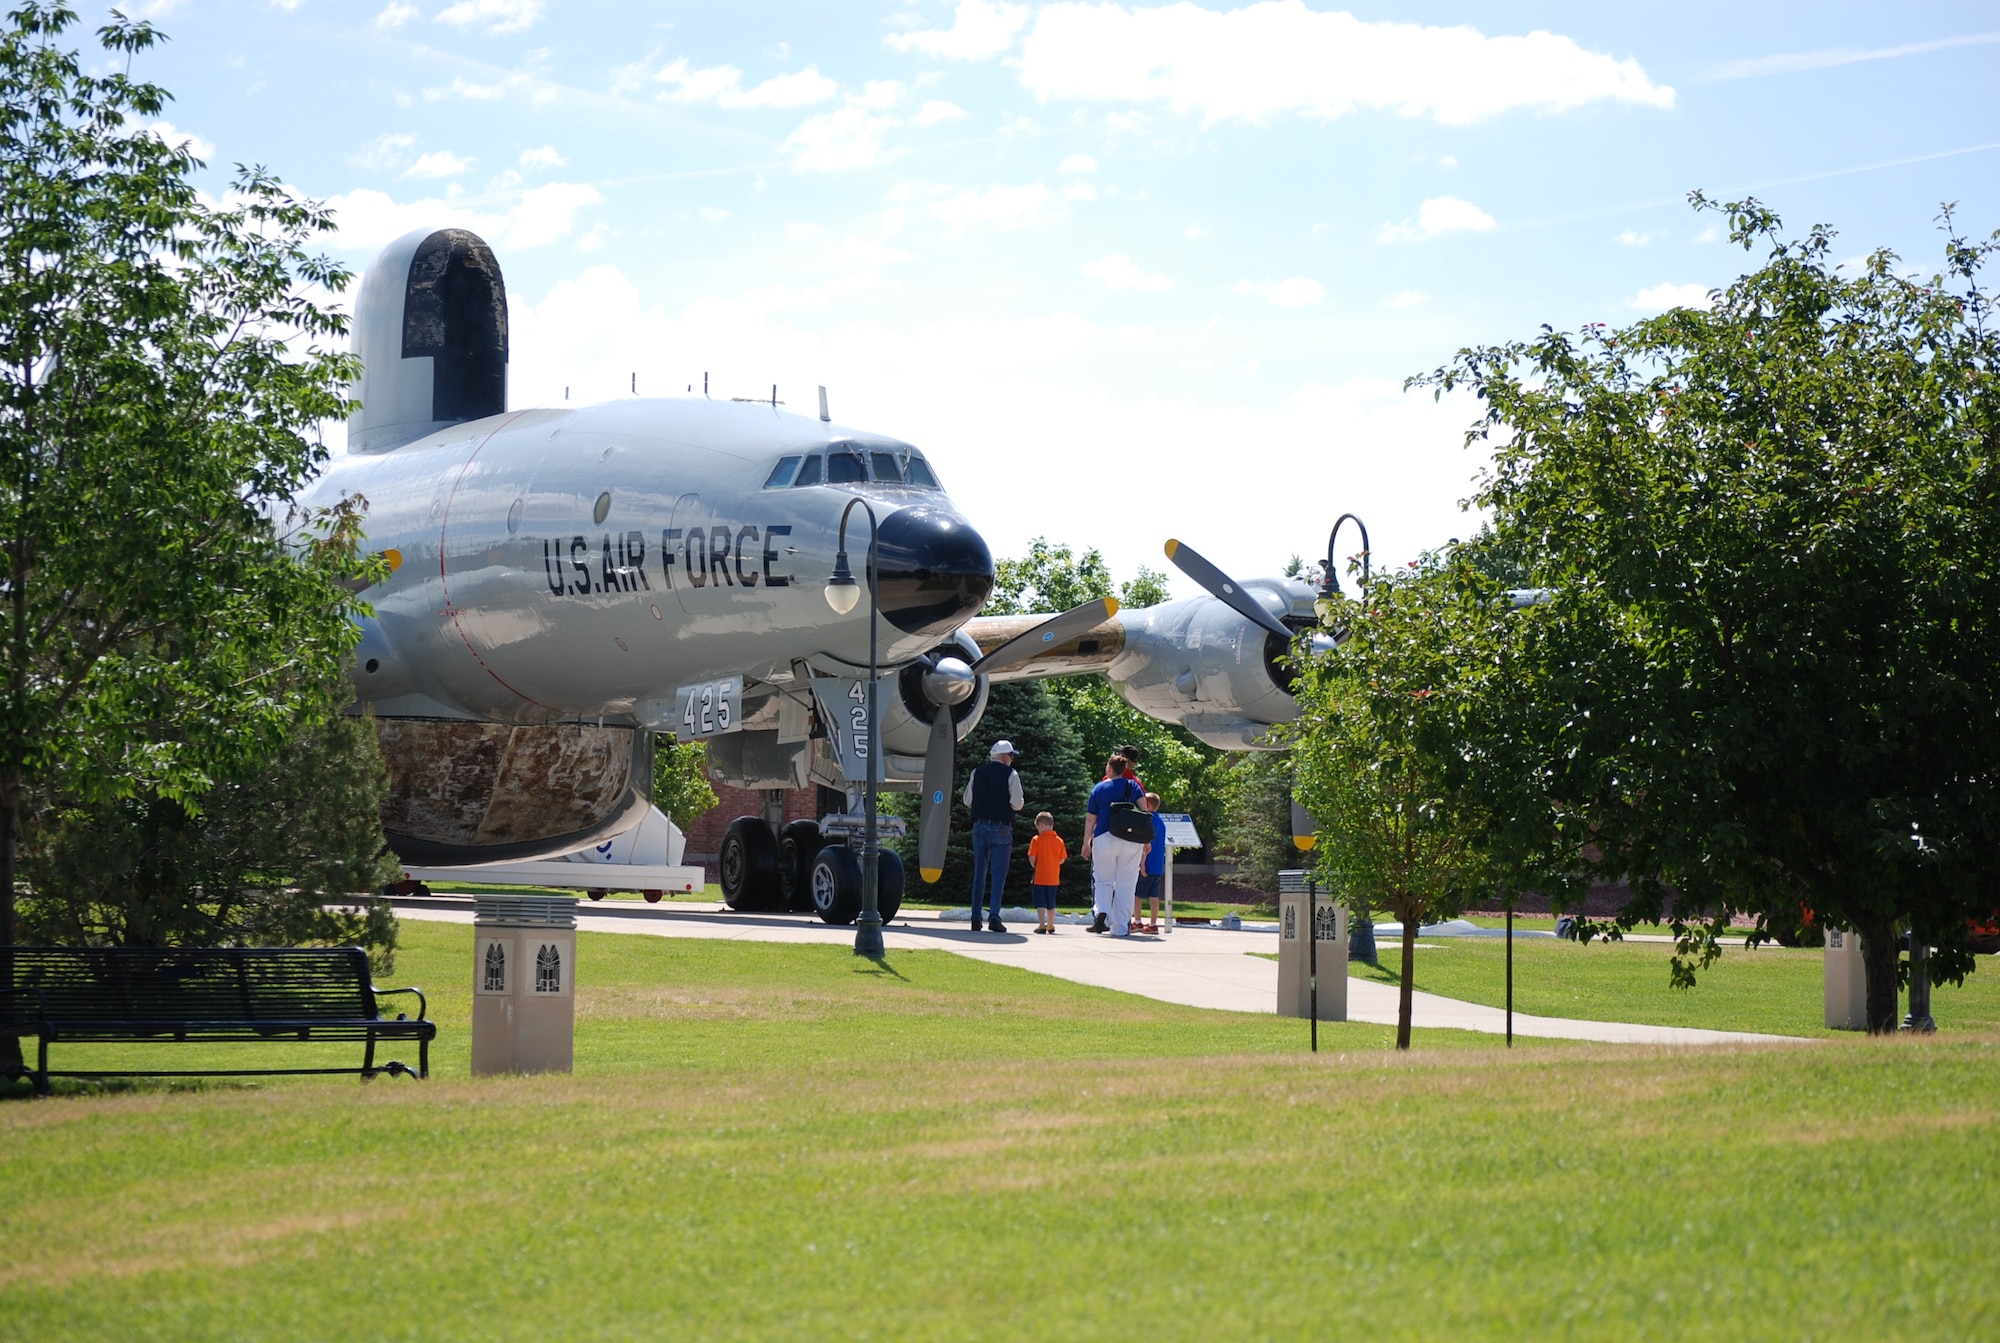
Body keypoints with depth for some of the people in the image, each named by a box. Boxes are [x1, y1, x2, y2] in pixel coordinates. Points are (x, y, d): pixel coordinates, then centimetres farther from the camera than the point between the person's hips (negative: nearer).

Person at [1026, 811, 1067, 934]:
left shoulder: (1037, 839, -10)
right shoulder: (1059, 840, 1)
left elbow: (1032, 858, -12)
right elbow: (1062, 860, 3)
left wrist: (1035, 867, 7)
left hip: (1040, 877, -4)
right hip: (1054, 878, 4)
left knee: (1040, 903, -2)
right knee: (1051, 903, 16)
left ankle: (1041, 925, -11)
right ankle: (1050, 925, 23)